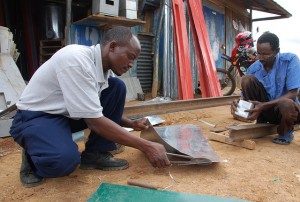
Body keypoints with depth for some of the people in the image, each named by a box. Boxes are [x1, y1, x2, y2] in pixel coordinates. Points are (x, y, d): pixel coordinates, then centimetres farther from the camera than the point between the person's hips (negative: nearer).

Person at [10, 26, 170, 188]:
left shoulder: (104, 65, -5)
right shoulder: (76, 60, -30)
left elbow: (107, 110, 10)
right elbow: (94, 121, -31)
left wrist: (131, 124, -4)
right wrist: (146, 147, -29)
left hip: (68, 113, 8)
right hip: (36, 117, -7)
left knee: (117, 87, -9)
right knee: (65, 160, -37)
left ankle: (95, 153, -5)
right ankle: (32, 157, 0)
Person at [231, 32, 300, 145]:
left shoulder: (290, 60, -15)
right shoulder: (254, 68, -7)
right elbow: (246, 94, -2)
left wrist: (263, 106, -32)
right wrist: (238, 103, -27)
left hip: (286, 110, -2)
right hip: (266, 110, 2)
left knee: (286, 104, -41)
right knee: (247, 79, -21)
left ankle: (285, 132, -1)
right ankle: (261, 123, -4)